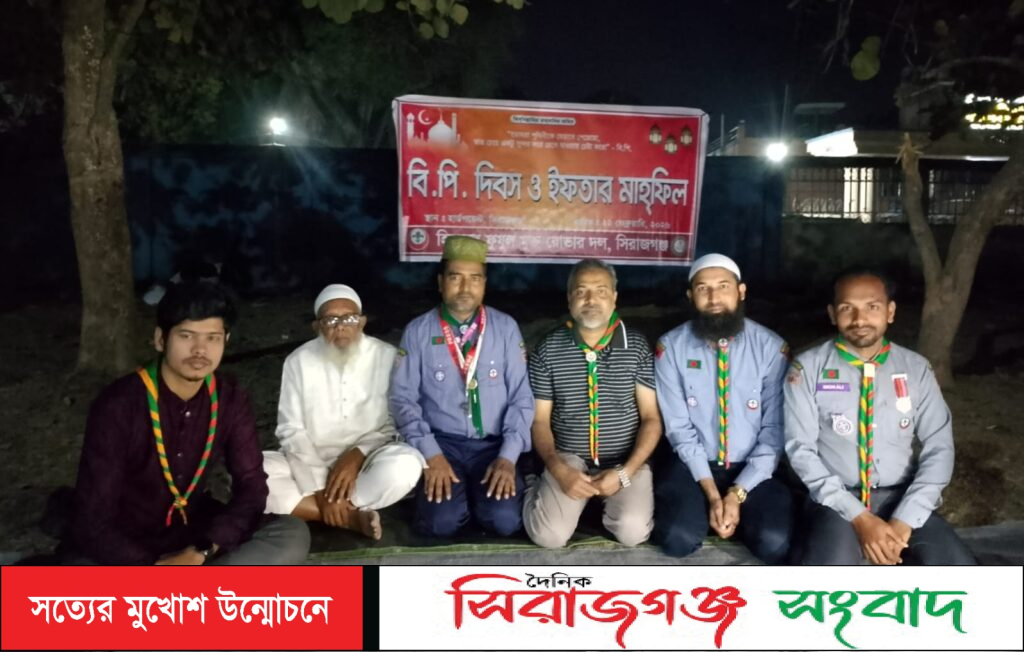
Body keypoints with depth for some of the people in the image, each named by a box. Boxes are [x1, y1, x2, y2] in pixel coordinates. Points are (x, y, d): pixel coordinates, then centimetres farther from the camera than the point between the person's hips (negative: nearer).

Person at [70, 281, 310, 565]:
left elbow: (251, 486, -8)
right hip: (126, 546, -4)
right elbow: (92, 522, -21)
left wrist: (202, 553, -22)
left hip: (192, 533, 4)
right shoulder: (118, 405, -21)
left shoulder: (229, 398, -8)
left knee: (293, 537, -20)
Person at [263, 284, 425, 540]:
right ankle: (351, 516, -23)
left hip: (367, 464, -2)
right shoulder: (299, 361, -2)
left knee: (406, 462, -33)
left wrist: (357, 455, -20)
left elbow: (396, 425, -5)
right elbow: (291, 431, -6)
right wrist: (320, 488, -17)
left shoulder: (387, 356, -5)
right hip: (309, 467, 2)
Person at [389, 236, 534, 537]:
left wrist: (508, 457, -12)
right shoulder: (417, 331, -1)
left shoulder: (506, 327, 0)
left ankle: (479, 492, 12)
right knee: (441, 521, -23)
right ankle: (461, 493, 11)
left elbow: (522, 396, -2)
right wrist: (431, 454, -14)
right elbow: (403, 398, -3)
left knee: (505, 520, -21)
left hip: (494, 445, 1)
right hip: (443, 443, 0)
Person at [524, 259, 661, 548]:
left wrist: (625, 473, -15)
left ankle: (613, 502, 13)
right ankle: (539, 491, 15)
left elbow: (652, 418, -2)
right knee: (549, 535, -19)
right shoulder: (548, 350, -3)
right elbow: (539, 420, 1)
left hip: (627, 461, 1)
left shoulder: (637, 346, -3)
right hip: (569, 459, 0)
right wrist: (558, 470, -15)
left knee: (633, 531, -22)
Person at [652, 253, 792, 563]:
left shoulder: (771, 348, -7)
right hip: (694, 464, 0)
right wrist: (712, 493, -15)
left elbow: (775, 430, -8)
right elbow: (678, 427, -7)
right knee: (678, 539, -23)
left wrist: (738, 494, -15)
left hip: (752, 468, 0)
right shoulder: (671, 347, -7)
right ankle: (708, 507, 11)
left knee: (773, 543, -22)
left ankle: (735, 505, 10)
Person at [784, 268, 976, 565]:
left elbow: (939, 448, 1)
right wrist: (858, 517, -16)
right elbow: (801, 449, -7)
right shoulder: (809, 368, -3)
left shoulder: (916, 369, 5)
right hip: (836, 501, -3)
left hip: (900, 498, 3)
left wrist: (904, 521, -12)